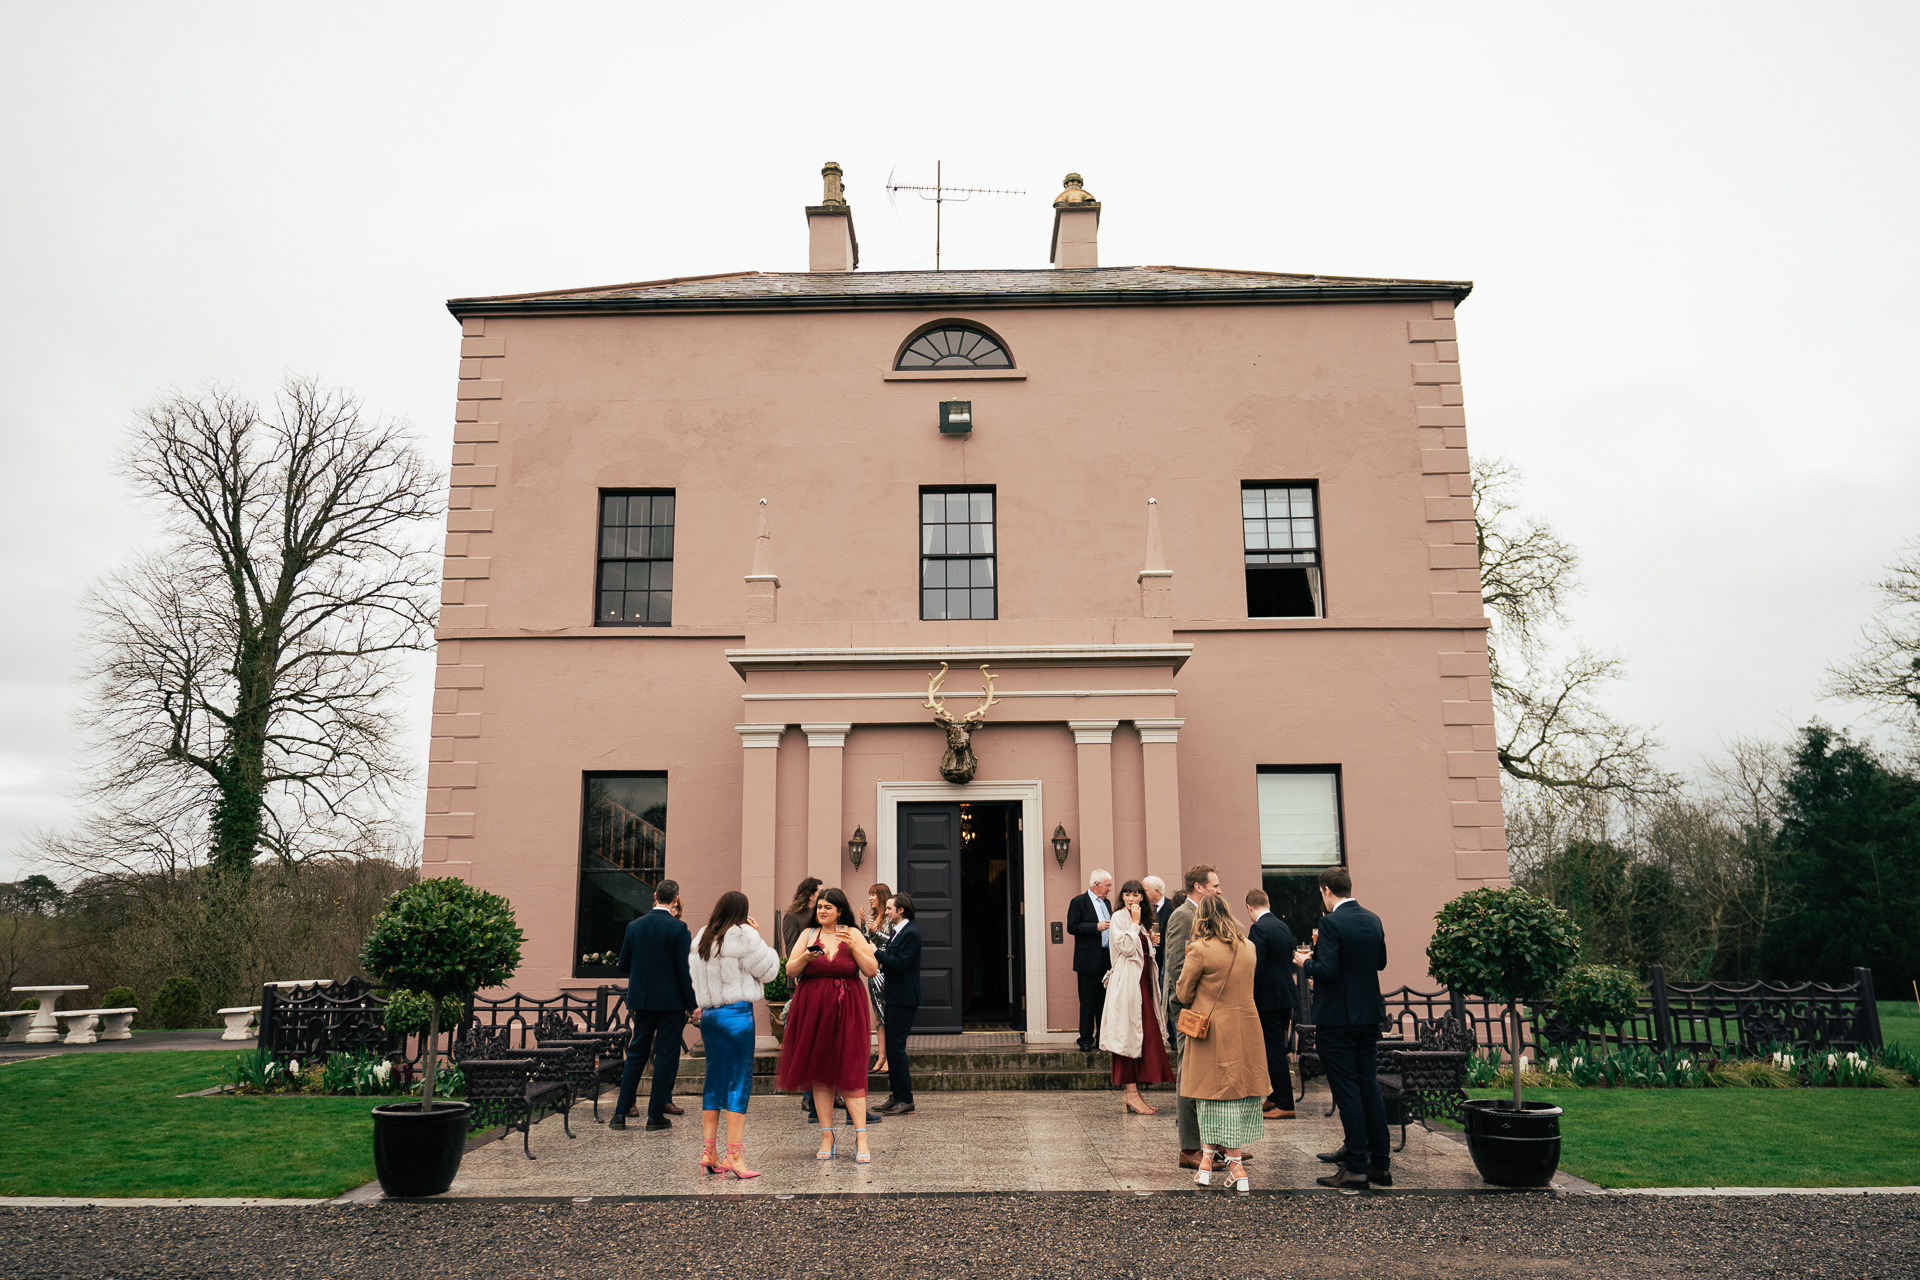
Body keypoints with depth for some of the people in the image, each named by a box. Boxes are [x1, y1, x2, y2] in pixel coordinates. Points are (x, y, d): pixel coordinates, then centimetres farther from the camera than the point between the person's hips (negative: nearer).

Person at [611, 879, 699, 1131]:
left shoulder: (635, 926, 2)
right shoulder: (678, 928, -13)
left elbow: (624, 963, 7)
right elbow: (684, 970, -13)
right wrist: (693, 1005, -7)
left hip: (642, 999, 4)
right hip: (671, 1001, -4)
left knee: (636, 1055, 13)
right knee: (666, 1056, 4)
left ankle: (620, 1112, 13)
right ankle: (656, 1115, 7)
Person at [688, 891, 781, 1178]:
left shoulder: (702, 939, 10)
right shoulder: (743, 936, -9)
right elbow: (768, 970, -4)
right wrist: (760, 938, 2)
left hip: (708, 1014, 7)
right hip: (737, 1013, -7)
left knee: (714, 1081, 12)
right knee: (740, 1081, -3)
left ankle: (709, 1152, 15)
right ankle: (734, 1155, -4)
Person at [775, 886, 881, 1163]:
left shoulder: (853, 934, 4)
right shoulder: (808, 934, 9)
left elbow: (872, 970, -2)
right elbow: (790, 971, 3)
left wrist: (853, 947, -14)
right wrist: (806, 957, -16)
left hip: (846, 1010, -2)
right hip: (813, 1010, 2)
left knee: (850, 1073, -7)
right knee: (819, 1074, 4)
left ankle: (861, 1139, -6)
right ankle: (827, 1138, 11)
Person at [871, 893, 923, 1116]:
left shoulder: (910, 932, -15)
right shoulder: (898, 931, 15)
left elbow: (901, 963, -23)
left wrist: (877, 953, -16)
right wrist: (880, 958, 1)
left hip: (904, 999, -10)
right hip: (895, 997, 10)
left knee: (896, 1047, -8)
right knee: (892, 1046, 13)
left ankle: (905, 1100, -1)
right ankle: (896, 1096, 21)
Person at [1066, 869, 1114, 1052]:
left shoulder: (1106, 903, 18)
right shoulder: (1079, 902, -5)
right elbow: (1071, 927, -12)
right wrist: (1096, 927, -18)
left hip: (1107, 959, 7)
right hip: (1089, 960, -7)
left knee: (1105, 1002, 10)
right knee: (1088, 1003, -2)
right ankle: (1086, 1040, 5)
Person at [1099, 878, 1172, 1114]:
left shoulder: (1143, 920, 18)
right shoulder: (1119, 917, -6)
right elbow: (1126, 947, -17)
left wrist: (1150, 941, 8)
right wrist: (1135, 923, -13)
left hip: (1143, 981, 8)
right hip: (1127, 982, -8)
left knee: (1144, 1036, 6)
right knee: (1130, 1034, -9)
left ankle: (1133, 1093, 11)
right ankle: (1131, 1093, -7)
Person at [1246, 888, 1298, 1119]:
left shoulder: (1258, 929, -16)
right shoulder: (1284, 927, 10)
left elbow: (1256, 968, -20)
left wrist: (1250, 1001, -14)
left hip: (1269, 998, -9)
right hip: (1286, 997, 9)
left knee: (1274, 1050, -2)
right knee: (1276, 1048, 17)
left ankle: (1285, 1105, 1)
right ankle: (1274, 1097, 27)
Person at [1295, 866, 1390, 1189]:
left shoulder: (1331, 922, -18)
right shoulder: (1373, 920, 5)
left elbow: (1326, 970, -24)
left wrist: (1306, 961, -5)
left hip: (1337, 1019, -7)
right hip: (1369, 1015, 7)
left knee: (1347, 1092, -1)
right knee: (1369, 1087, 14)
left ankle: (1356, 1168, 3)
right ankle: (1381, 1164, 20)